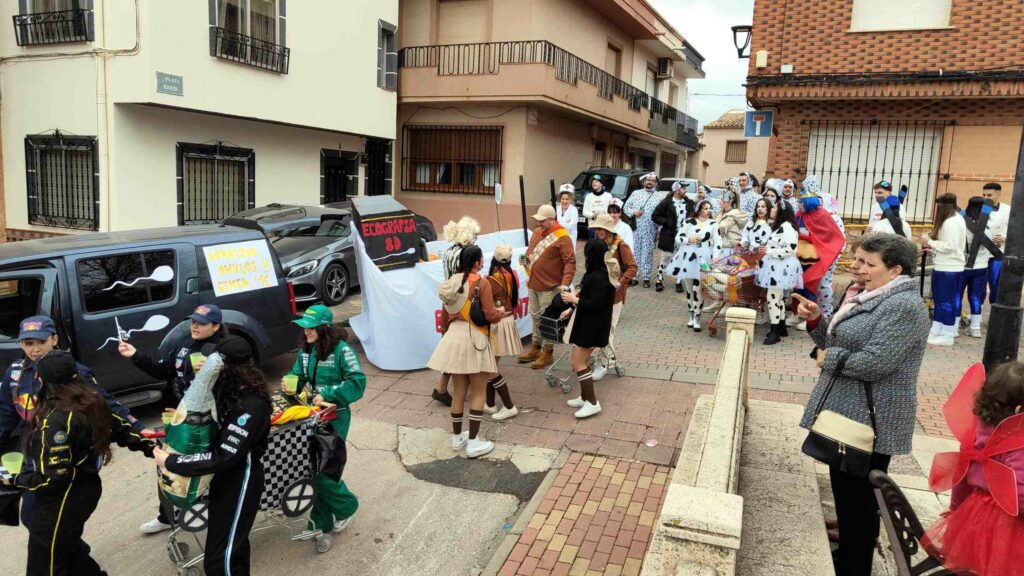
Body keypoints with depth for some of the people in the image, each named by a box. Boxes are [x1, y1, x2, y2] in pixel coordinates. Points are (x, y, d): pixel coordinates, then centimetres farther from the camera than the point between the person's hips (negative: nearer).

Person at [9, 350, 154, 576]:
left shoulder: (56, 419, -26)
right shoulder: (92, 402, -3)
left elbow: (54, 476, -24)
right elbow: (121, 429, 9)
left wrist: (15, 480, -10)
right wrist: (149, 447, 22)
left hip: (62, 500, -8)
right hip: (86, 488, 8)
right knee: (67, 547, 26)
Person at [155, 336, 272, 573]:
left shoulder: (251, 406, -30)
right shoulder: (232, 389, -2)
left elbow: (224, 457, -30)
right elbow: (218, 424, 14)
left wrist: (170, 462, -24)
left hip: (239, 482, -9)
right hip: (225, 477, 9)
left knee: (219, 560, -1)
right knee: (231, 542, 26)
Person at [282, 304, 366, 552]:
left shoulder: (342, 350, -17)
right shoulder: (305, 350, 4)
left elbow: (357, 382, -20)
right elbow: (298, 377, 12)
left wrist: (327, 395, -26)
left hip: (335, 417, -6)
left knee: (323, 469, -7)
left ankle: (345, 506, 22)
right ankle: (322, 524, 22)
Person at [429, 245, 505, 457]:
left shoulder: (450, 283, 8)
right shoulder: (481, 283, -12)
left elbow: (445, 317, 14)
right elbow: (490, 316, -13)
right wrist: (501, 312, 8)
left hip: (454, 337, 6)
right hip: (475, 339, -6)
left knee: (459, 392, 16)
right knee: (478, 393, 5)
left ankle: (457, 438, 27)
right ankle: (473, 442, 7)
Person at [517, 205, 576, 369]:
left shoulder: (562, 238, -15)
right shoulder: (536, 232, 8)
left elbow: (570, 262, -19)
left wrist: (565, 283, -27)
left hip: (549, 287, -8)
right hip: (533, 284, 8)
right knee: (535, 316, 17)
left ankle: (548, 353, 13)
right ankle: (535, 348, 31)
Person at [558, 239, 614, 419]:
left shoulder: (599, 277, -22)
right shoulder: (596, 273, 9)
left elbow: (596, 304, -25)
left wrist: (574, 299, -15)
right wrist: (571, 309, 17)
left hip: (592, 326, -10)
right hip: (586, 322, 10)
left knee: (578, 363, -5)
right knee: (582, 362, 16)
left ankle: (592, 403, 1)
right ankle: (585, 397, 26)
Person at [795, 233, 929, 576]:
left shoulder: (903, 306, -19)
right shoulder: (874, 298, 13)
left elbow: (873, 363, -28)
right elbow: (842, 344, 14)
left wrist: (828, 358, -13)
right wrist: (815, 320, -2)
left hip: (869, 422, -10)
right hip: (847, 414, 10)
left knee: (859, 498, 4)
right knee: (844, 491, 21)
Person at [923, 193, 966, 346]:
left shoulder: (950, 222, -18)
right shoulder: (958, 219, 14)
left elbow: (950, 246, -22)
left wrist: (930, 242, -13)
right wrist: (934, 247, 10)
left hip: (948, 268, -10)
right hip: (953, 267, 10)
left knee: (945, 301, -2)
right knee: (940, 299, 15)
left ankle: (947, 336, 5)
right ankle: (936, 331, 21)